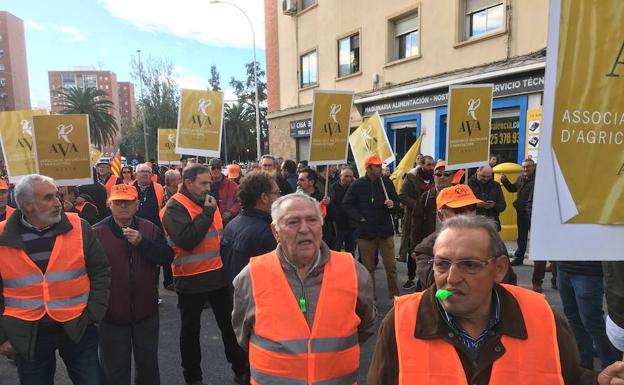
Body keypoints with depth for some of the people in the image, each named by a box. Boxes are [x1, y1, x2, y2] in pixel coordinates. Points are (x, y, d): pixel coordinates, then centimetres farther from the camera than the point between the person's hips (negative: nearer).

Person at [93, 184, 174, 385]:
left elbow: (168, 257, -10)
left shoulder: (150, 229, -2)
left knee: (148, 363, 21)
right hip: (111, 315, -2)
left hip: (146, 312, 2)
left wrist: (142, 243, -23)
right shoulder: (96, 232, -9)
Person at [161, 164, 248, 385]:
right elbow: (186, 241, -28)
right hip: (191, 280, -6)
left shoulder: (207, 202, 9)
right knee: (190, 330, 12)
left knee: (230, 324, 15)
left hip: (218, 274, 7)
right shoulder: (175, 208, -13)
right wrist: (207, 213, -22)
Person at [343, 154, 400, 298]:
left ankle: (394, 295, 21)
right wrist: (359, 218, -9)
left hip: (386, 231, 2)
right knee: (368, 268, 9)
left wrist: (392, 204, -10)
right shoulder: (357, 185, -4)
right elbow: (347, 204, 1)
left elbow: (396, 201, 13)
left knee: (391, 266, 6)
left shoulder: (387, 182, 3)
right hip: (366, 232, -1)